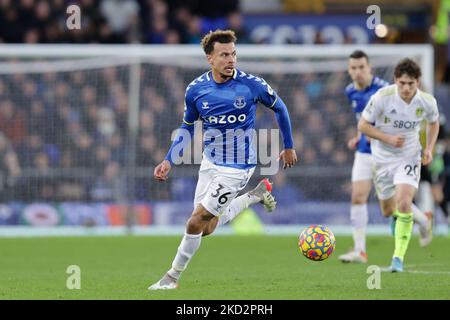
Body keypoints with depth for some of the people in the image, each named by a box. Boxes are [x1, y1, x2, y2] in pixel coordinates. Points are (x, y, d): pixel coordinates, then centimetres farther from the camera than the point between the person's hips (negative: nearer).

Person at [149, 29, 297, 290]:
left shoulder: (251, 84, -15)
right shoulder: (196, 89, -5)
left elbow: (279, 108, 3)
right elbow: (187, 127, 11)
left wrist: (289, 146, 11)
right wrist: (169, 161, 0)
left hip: (237, 166, -5)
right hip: (210, 162, 5)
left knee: (197, 222, -10)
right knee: (207, 229, 13)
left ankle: (173, 277, 9)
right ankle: (257, 194, 31)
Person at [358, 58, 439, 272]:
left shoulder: (427, 102, -12)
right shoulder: (382, 97, -20)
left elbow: (433, 123, 11)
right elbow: (363, 125, -10)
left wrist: (429, 148, -3)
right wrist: (387, 138, -23)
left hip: (409, 158, -1)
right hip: (383, 158, 1)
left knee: (404, 203, -23)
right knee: (388, 211, 11)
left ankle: (398, 258, -17)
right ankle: (398, 215, 52)